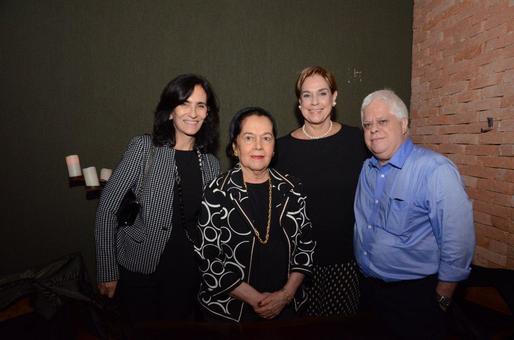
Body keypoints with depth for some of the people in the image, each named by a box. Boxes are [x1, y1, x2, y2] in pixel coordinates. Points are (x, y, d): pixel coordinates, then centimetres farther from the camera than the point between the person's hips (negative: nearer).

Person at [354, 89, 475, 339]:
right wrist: (364, 275, 13)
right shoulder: (366, 168, 4)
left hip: (415, 292, -6)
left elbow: (458, 242, -19)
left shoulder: (435, 170, -21)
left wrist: (441, 299, -12)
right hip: (369, 287, 7)